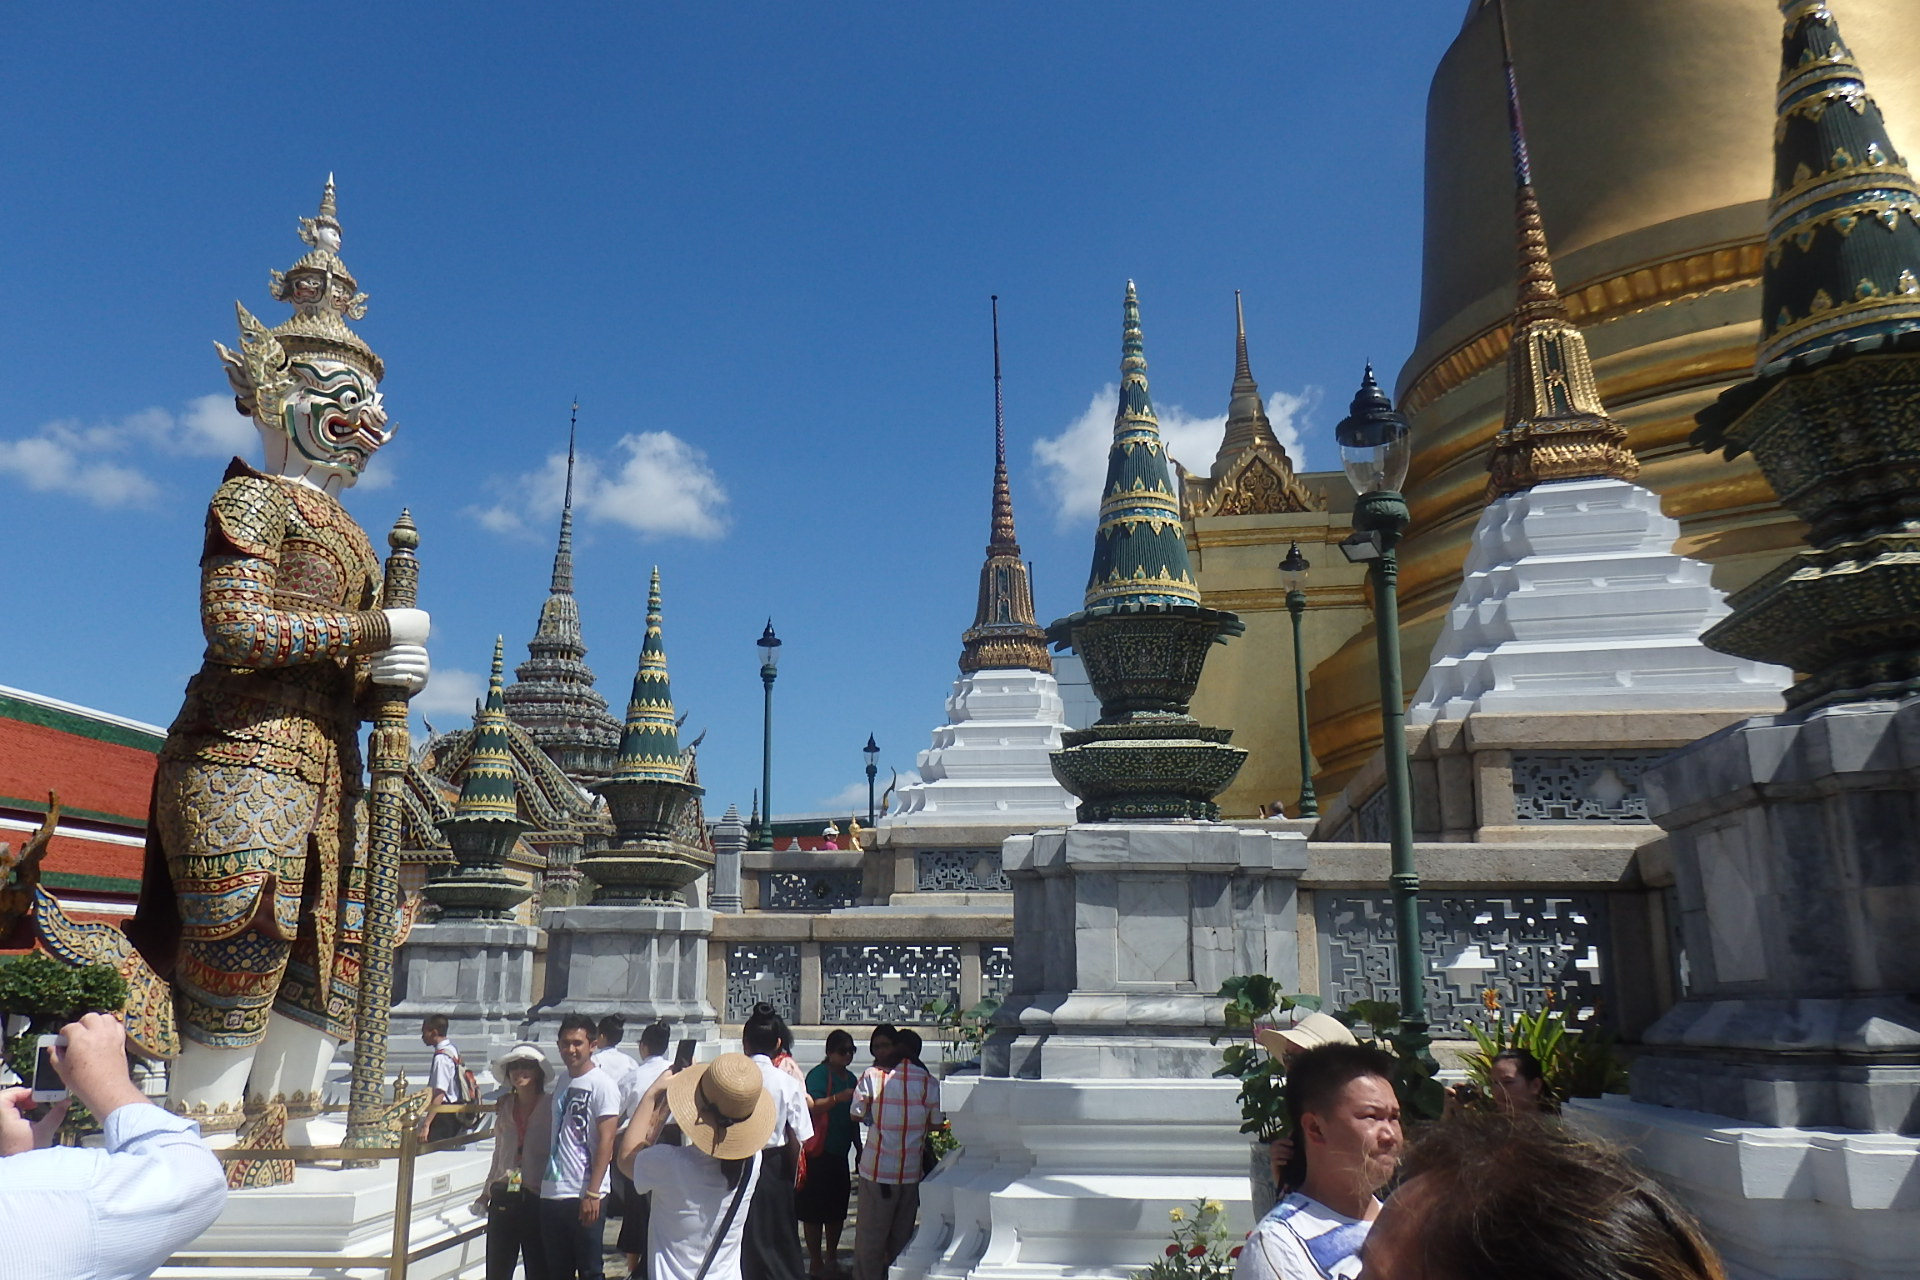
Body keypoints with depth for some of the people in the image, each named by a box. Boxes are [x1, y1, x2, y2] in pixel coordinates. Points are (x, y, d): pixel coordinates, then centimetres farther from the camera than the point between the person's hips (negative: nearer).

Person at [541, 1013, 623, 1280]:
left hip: (583, 1196, -7)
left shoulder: (602, 1084, -9)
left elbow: (606, 1142, -14)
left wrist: (592, 1193, -18)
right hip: (551, 1193, 7)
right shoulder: (561, 1084, 14)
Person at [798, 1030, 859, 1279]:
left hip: (840, 1153, 7)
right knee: (814, 1210, 0)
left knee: (838, 1208, 13)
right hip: (819, 1153, -7)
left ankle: (832, 1258, 25)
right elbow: (812, 1107, -24)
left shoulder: (850, 1078, 14)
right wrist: (838, 1098, -35)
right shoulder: (818, 1075, -10)